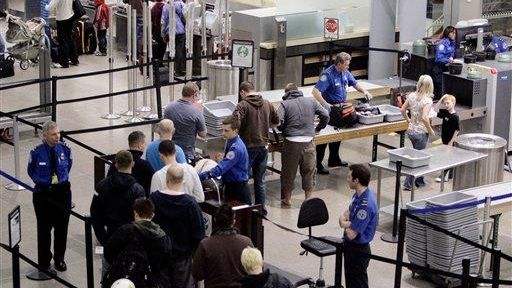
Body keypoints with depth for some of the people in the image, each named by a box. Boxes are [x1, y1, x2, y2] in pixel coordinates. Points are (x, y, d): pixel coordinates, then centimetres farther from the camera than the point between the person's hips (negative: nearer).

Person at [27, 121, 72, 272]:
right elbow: (31, 171, 6)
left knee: (62, 226, 11)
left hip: (62, 191, 2)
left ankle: (59, 259, 29)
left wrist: (62, 177, 6)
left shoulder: (64, 149, -7)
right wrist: (41, 181, -5)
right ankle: (44, 262, 22)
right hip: (43, 193, -2)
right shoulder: (37, 152, -13)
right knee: (44, 228, 6)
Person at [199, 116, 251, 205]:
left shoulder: (236, 148, -25)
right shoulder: (231, 142, 5)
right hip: (230, 186, 9)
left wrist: (200, 177, -34)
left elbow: (221, 168, -31)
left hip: (238, 189, -9)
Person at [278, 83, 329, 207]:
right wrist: (318, 128, 19)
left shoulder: (285, 104, 2)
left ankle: (287, 199, 21)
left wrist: (284, 130, 9)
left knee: (288, 171, 11)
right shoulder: (311, 101, 10)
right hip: (309, 141, 2)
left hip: (291, 141, -2)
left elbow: (279, 122, -11)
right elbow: (325, 115, 5)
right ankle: (308, 198, 22)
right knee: (309, 171, 14)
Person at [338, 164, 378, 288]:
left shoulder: (365, 205, -30)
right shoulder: (358, 194, 0)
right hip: (350, 246, 9)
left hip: (358, 250, -9)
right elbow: (346, 213, 13)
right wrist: (347, 223, -11)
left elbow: (351, 234, -26)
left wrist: (345, 224, -5)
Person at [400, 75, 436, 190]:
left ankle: (420, 180, 34)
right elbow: (425, 118, -29)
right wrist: (431, 131, -16)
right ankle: (408, 183, 7)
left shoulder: (412, 96, -2)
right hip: (421, 132, -7)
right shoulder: (427, 101, -20)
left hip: (411, 130, 7)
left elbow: (403, 110, 5)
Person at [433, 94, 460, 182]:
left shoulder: (455, 116, -19)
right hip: (445, 140, 8)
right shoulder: (445, 113, 3)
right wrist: (441, 99, -4)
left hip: (451, 141, -8)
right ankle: (450, 174, 27)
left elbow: (457, 130, -18)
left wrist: (451, 142, -18)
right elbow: (435, 109, 8)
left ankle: (444, 176, 4)